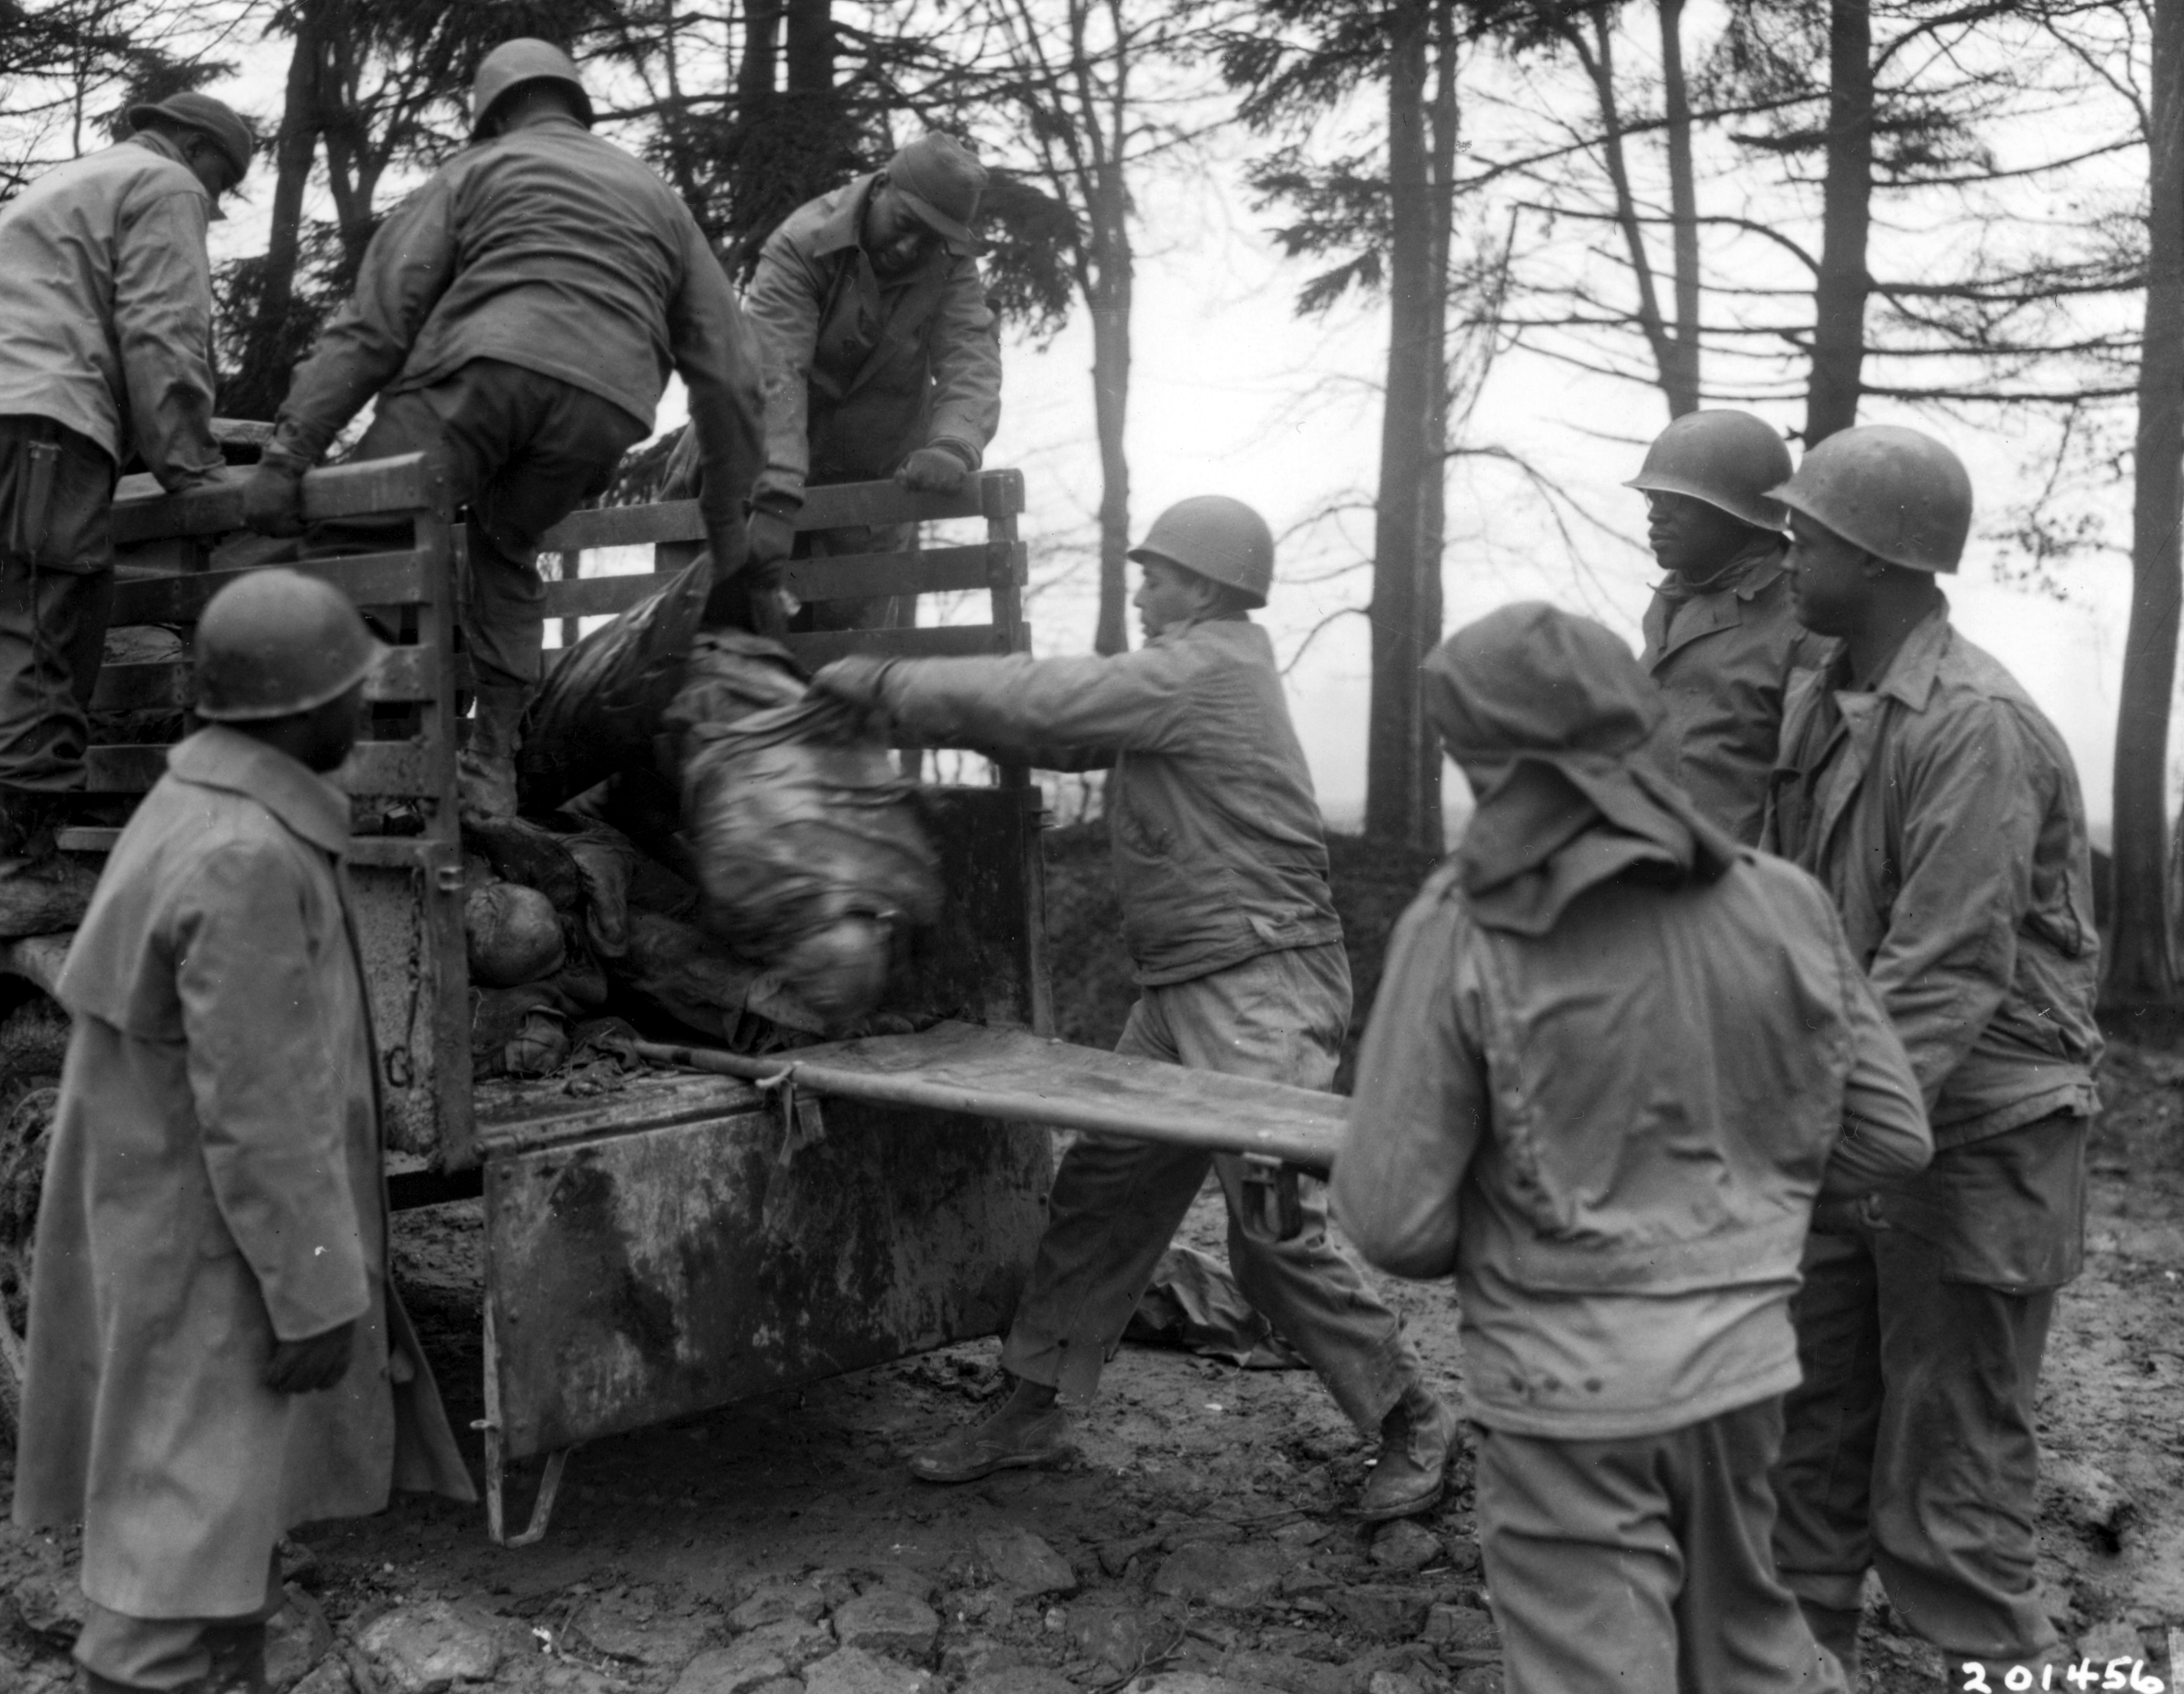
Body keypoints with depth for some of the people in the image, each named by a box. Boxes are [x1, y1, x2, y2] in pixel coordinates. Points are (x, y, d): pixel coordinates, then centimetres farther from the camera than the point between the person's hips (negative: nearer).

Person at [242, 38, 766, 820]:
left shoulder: (477, 170, 24)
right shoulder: (660, 200, 34)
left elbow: (374, 322, 10)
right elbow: (730, 374, 26)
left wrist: (287, 452, 5)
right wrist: (733, 531, 28)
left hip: (485, 368, -4)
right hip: (608, 405, 4)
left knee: (347, 527, -1)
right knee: (505, 550, 25)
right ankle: (491, 769, 16)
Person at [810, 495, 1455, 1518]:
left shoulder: (1206, 668, -13)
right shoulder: (1187, 675, 18)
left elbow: (1041, 701, -17)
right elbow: (1071, 733, 17)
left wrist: (888, 684, -9)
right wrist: (930, 713, 6)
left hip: (1262, 990, -10)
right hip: (1182, 993, 10)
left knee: (1274, 1231, -9)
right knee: (1100, 1191, 9)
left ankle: (1410, 1423, 8)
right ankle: (1035, 1412, 19)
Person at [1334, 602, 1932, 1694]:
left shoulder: (1460, 931, -16)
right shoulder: (1783, 905, -6)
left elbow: (1391, 1219, -15)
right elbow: (1892, 1135, 3)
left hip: (1567, 1391, -4)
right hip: (1741, 1361, 4)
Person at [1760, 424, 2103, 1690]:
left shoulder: (1975, 726, -20)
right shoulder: (1819, 707, 7)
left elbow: (1945, 978, -25)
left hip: (1973, 1151, -8)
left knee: (1949, 1504, 3)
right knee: (1807, 1459, 15)